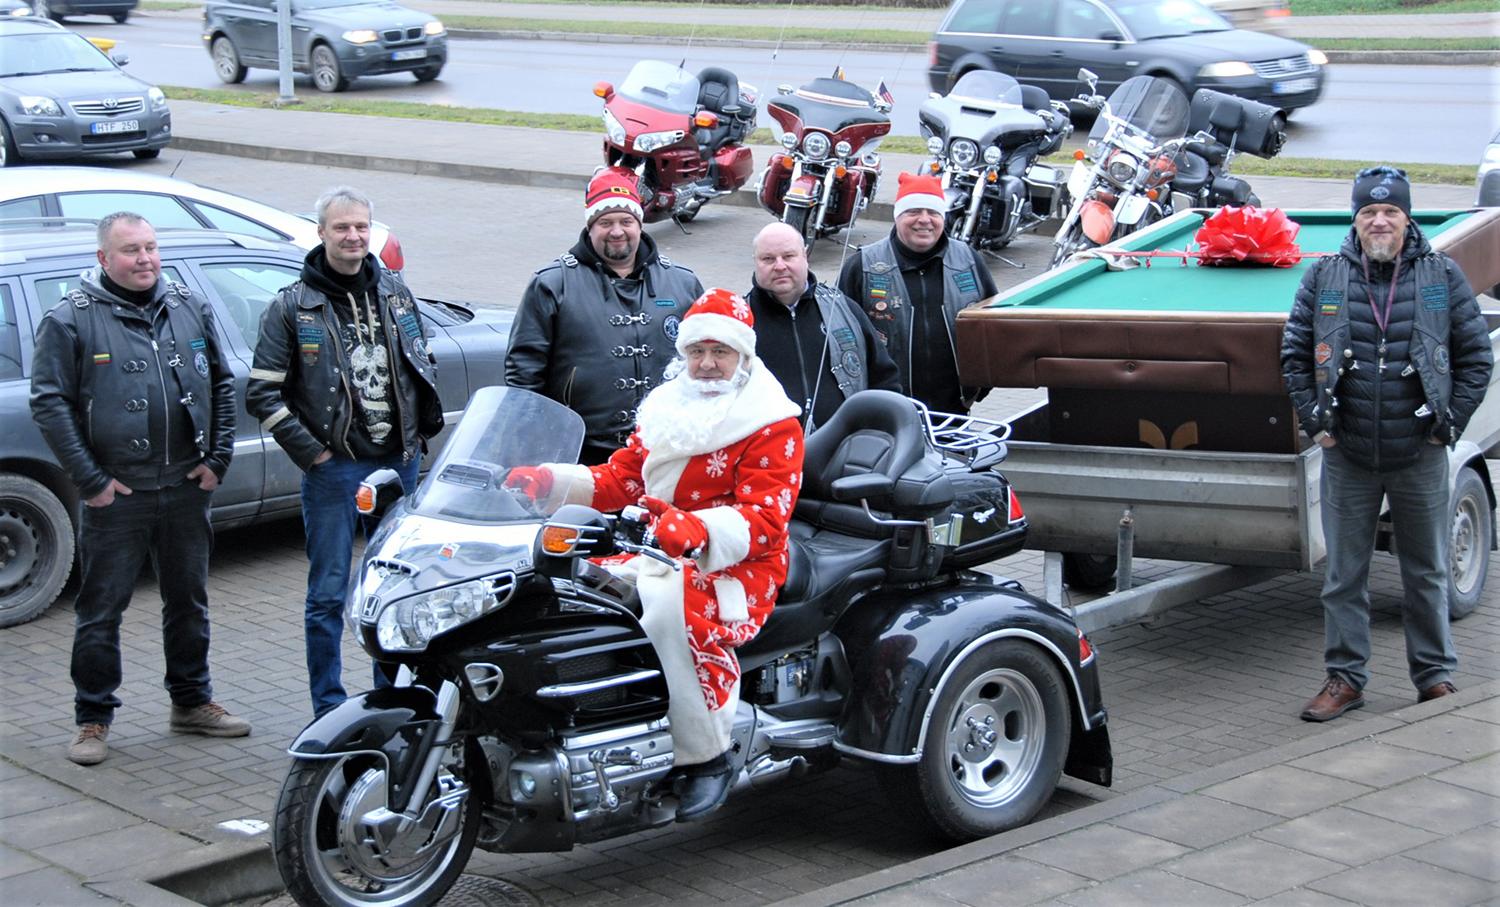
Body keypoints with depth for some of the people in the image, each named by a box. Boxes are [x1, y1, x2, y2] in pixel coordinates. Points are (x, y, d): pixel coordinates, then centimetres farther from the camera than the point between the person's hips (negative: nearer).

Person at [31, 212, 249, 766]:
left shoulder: (189, 309, 9)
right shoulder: (70, 320, -6)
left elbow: (222, 385, 15)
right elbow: (49, 403, -9)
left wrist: (217, 457, 5)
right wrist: (89, 480, -13)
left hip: (186, 491, 4)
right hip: (115, 495, -4)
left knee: (189, 603, 15)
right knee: (100, 611, 2)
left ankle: (191, 702, 30)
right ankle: (94, 719, 12)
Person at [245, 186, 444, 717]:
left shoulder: (395, 293, 10)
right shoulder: (292, 306, -3)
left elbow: (423, 363, 22)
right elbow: (263, 394, -5)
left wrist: (423, 429, 11)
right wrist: (310, 451, -10)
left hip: (399, 463, 4)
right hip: (333, 469, -4)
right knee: (328, 595, -1)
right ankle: (329, 709, 6)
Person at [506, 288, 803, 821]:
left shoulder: (773, 425, -4)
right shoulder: (664, 408, 18)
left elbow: (764, 517, -17)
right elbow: (620, 478, 14)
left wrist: (696, 530, -36)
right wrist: (552, 482, -5)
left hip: (733, 565, -7)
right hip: (656, 555, 7)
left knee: (666, 603, -38)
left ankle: (706, 758, -26)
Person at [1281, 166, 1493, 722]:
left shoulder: (1443, 278, 1)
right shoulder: (1323, 279, 2)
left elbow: (1476, 358, 4)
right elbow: (1294, 355, 9)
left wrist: (1448, 424, -2)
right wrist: (1315, 421, 1)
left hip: (1420, 458, -1)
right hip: (1347, 460, 1)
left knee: (1427, 573, 10)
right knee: (1343, 576, 6)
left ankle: (1435, 676, 23)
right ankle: (1345, 677, 17)